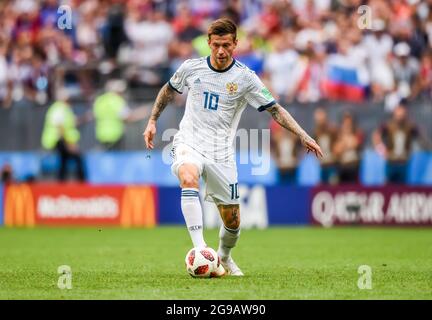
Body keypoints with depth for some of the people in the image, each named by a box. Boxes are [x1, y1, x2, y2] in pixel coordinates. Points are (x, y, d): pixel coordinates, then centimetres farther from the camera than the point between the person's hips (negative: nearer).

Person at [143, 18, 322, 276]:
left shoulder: (245, 78, -5)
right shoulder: (191, 68, -1)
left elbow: (275, 109, -4)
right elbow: (168, 91, 19)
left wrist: (304, 136, -13)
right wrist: (152, 121, 17)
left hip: (221, 153, 1)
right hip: (189, 143, -1)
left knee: (232, 220, 3)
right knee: (189, 180, -36)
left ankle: (224, 257, 37)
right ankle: (200, 250, -40)